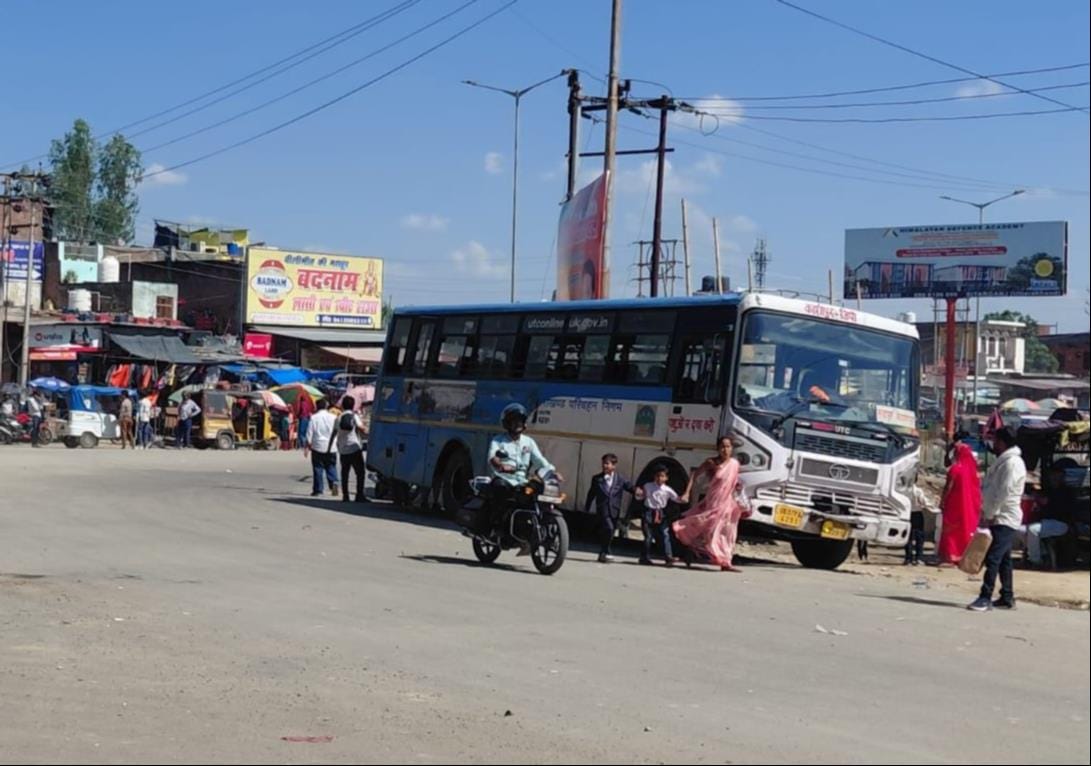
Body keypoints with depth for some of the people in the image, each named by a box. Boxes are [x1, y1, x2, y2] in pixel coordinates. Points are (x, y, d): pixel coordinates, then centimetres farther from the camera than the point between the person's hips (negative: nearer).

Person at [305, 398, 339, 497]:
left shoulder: (314, 417, -3)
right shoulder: (333, 417, 2)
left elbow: (309, 433, -3)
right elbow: (337, 432, 5)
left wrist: (307, 447, 2)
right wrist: (337, 443, 19)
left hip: (318, 447, -2)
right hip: (331, 448, 2)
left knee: (318, 468, 4)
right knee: (331, 467, 8)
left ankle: (317, 490, 4)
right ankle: (334, 482, -16)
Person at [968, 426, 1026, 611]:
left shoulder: (1012, 463, -15)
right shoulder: (1003, 461, 17)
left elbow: (1004, 492, -20)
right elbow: (993, 491, 21)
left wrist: (990, 515, -17)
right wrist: (986, 513, 14)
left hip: (1005, 520, -10)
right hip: (1000, 519, 10)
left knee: (993, 558, -14)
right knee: (1003, 560, 13)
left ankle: (985, 598, -16)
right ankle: (1007, 598, 18)